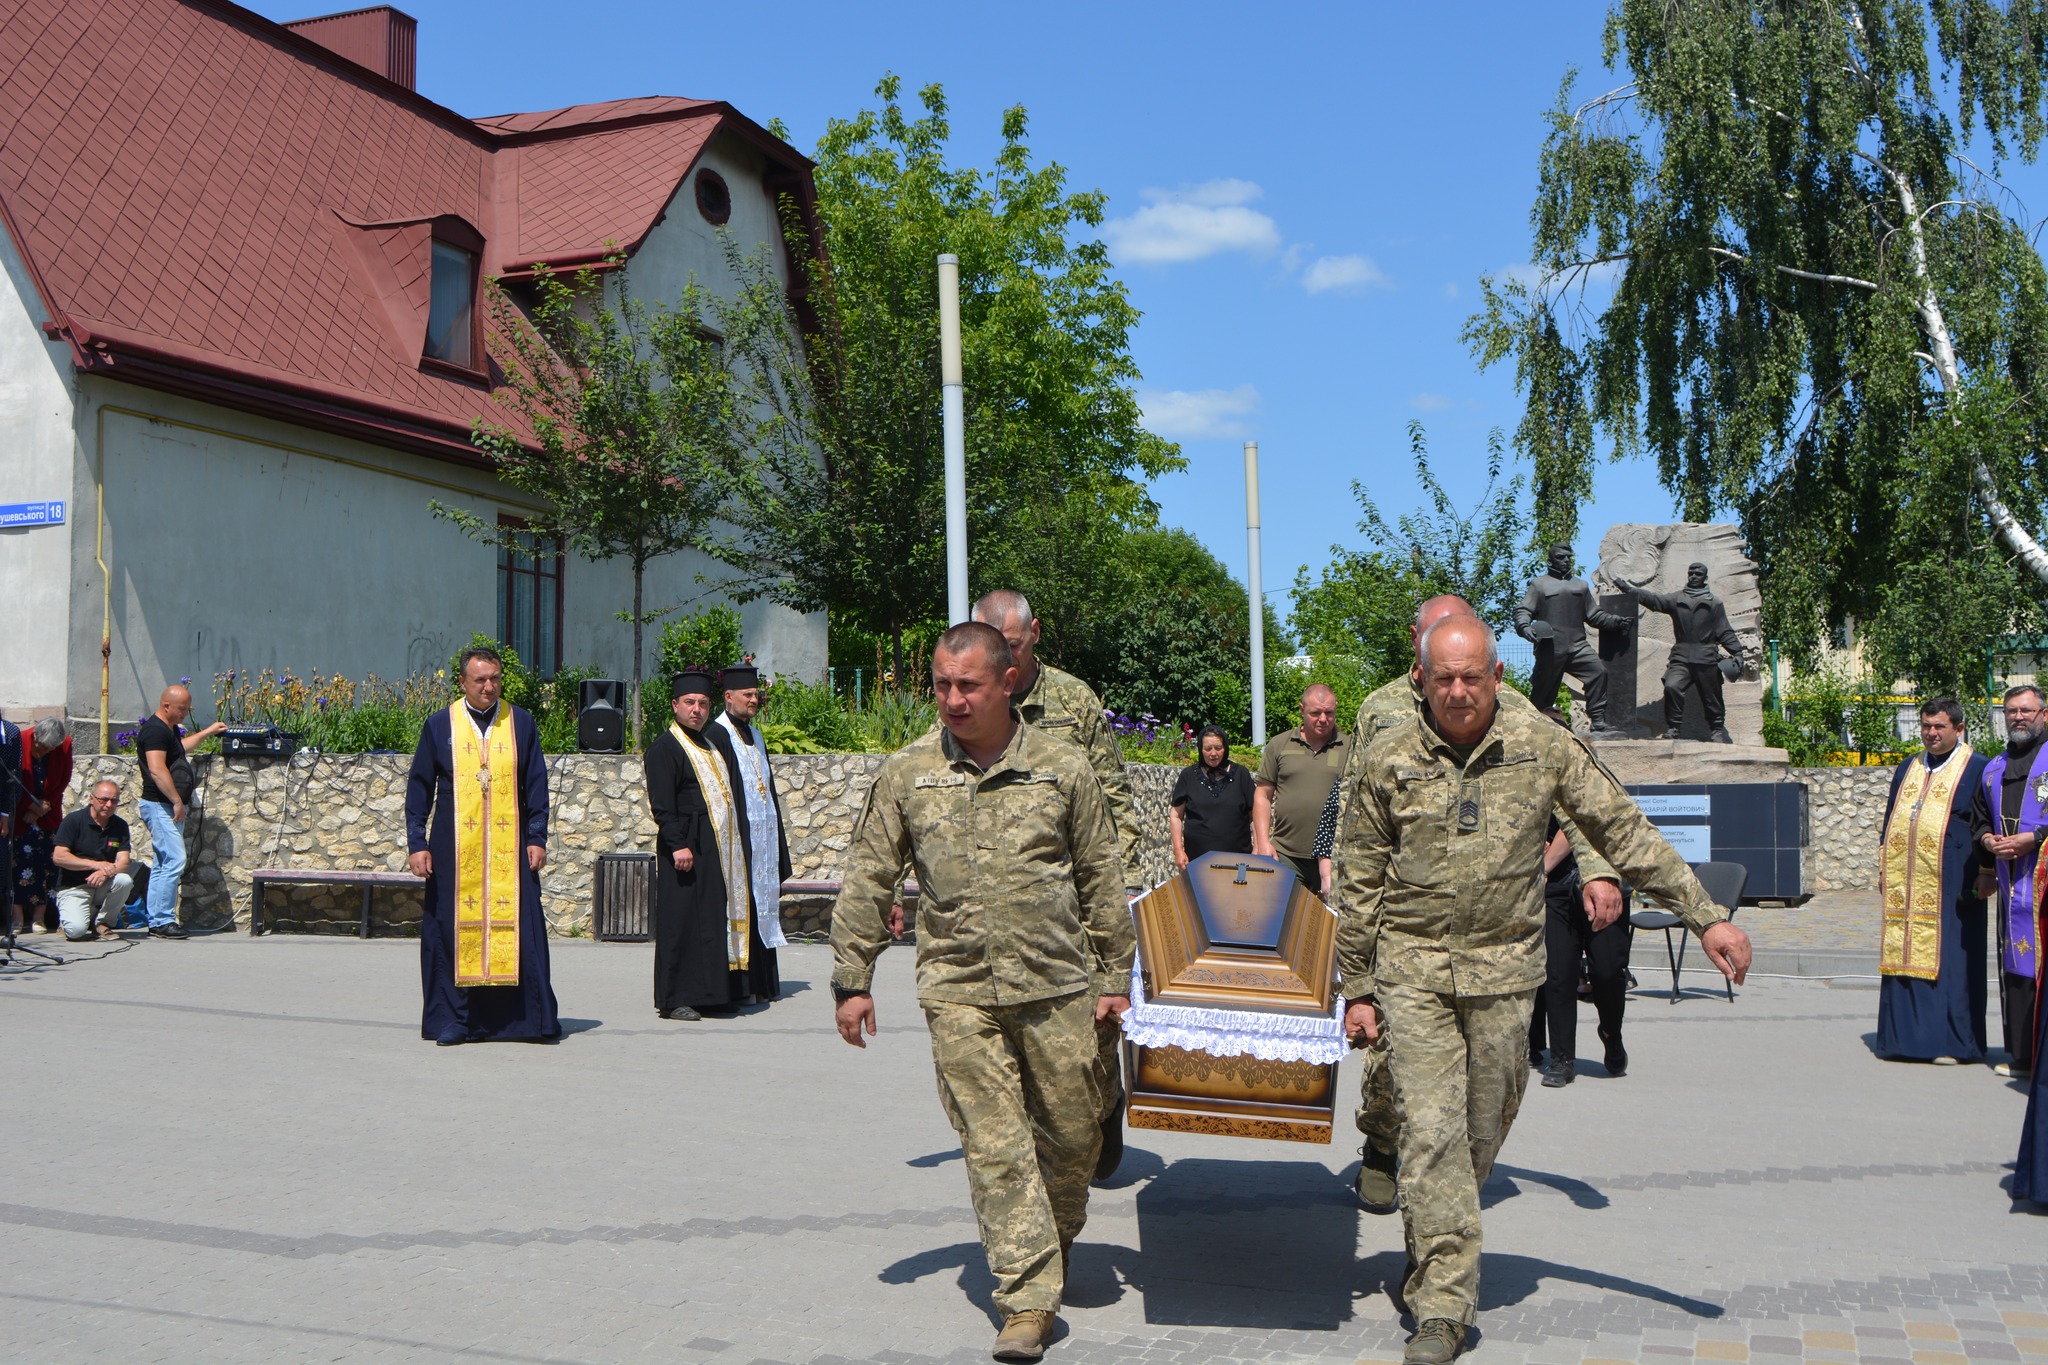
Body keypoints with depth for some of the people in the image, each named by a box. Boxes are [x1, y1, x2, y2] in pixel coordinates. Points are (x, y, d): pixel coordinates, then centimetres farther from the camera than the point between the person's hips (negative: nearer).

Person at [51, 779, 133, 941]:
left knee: (125, 880, -30)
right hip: (73, 887, -4)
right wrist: (95, 864, -26)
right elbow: (58, 857, -16)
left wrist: (105, 872, -30)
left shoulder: (120, 826, 3)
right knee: (76, 930, -28)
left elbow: (123, 862, -7)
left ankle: (102, 922, -5)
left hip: (103, 886, 4)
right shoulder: (73, 820, -8)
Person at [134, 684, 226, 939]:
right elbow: (157, 769, -24)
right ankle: (162, 921, -13)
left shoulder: (169, 729, 18)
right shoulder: (155, 730, -14)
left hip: (170, 807, 11)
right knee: (175, 861, -15)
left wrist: (208, 732, 39)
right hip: (160, 806, -11)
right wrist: (177, 801, -22)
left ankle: (156, 922, 13)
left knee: (163, 865, 10)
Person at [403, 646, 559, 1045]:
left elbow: (536, 785, 7)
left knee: (517, 928, -1)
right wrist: (417, 843, -1)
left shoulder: (521, 723, 6)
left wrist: (537, 838, 1)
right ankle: (453, 1021, 10)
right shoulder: (440, 726, 4)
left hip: (510, 847, 0)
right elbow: (419, 788, 6)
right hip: (455, 848, 0)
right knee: (454, 930, 1)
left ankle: (531, 1017, 6)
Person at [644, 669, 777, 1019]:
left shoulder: (718, 739, 16)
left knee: (724, 918, 9)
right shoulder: (663, 749, -7)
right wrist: (678, 844, -22)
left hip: (724, 849, 8)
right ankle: (673, 999, -2)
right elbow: (661, 804, -15)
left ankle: (717, 993, 15)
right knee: (683, 922, -6)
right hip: (688, 850, -8)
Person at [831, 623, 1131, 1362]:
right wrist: (852, 981, 6)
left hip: (1057, 983, 1)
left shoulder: (1063, 768, 1)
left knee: (1072, 1134, 9)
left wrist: (1114, 979, 7)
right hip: (958, 990, 0)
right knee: (994, 1144, -3)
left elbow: (1101, 880, 8)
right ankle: (1027, 1298, 5)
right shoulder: (906, 773, 2)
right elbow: (866, 880, 8)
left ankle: (1056, 1243, 37)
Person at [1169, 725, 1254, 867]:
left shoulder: (1240, 774, 6)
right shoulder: (1189, 776, 6)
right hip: (1197, 858, 0)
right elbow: (1176, 815, 7)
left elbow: (1254, 814, 8)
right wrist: (1178, 850, -1)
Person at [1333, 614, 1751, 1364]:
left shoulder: (1544, 747, -2)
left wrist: (1705, 916, -1)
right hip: (1413, 966, -1)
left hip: (1505, 967, 1)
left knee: (1482, 1130, 9)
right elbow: (1359, 881, 4)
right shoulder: (1391, 760, -2)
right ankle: (1442, 1303, -2)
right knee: (1430, 1128, -8)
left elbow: (1625, 832, 3)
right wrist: (1357, 988, 4)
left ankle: (1431, 1262, 31)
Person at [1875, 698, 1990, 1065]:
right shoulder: (1907, 770, 16)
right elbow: (1891, 819, 20)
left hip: (1951, 885, -5)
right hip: (1905, 883, 5)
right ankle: (1906, 1036, 12)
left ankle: (1951, 1041, 3)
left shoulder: (1977, 769, -1)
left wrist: (1985, 873, -9)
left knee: (1949, 961, -3)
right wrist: (1883, 866, 14)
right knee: (1906, 957, 6)